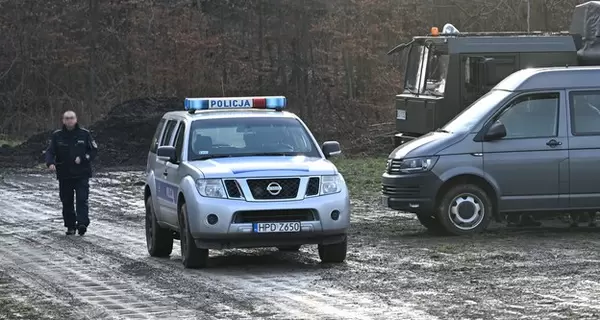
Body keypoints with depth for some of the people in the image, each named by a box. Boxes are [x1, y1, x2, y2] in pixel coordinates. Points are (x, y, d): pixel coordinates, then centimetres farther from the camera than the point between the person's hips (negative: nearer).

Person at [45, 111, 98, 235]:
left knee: (82, 199, -13)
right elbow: (50, 152, -1)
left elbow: (94, 150, 5)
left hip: (82, 174, -2)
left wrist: (83, 158, -12)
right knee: (67, 202, 6)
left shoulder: (84, 134, 1)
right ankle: (70, 226, 16)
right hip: (64, 175, 2)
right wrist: (50, 163, -22)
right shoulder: (57, 136, 3)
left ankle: (82, 224, -20)